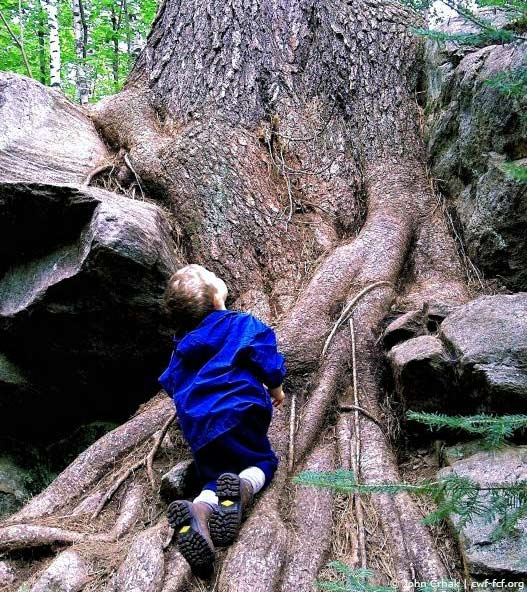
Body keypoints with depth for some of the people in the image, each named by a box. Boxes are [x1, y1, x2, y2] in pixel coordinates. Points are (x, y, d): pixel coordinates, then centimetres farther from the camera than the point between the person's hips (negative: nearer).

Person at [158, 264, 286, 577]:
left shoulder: (184, 344, 23)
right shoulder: (243, 323, 6)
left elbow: (172, 384, 31)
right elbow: (263, 355, -4)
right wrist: (275, 388, 15)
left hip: (197, 426, 4)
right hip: (238, 411, -4)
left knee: (216, 475, 15)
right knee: (263, 460, 17)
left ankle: (198, 510, -23)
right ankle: (243, 488, -22)